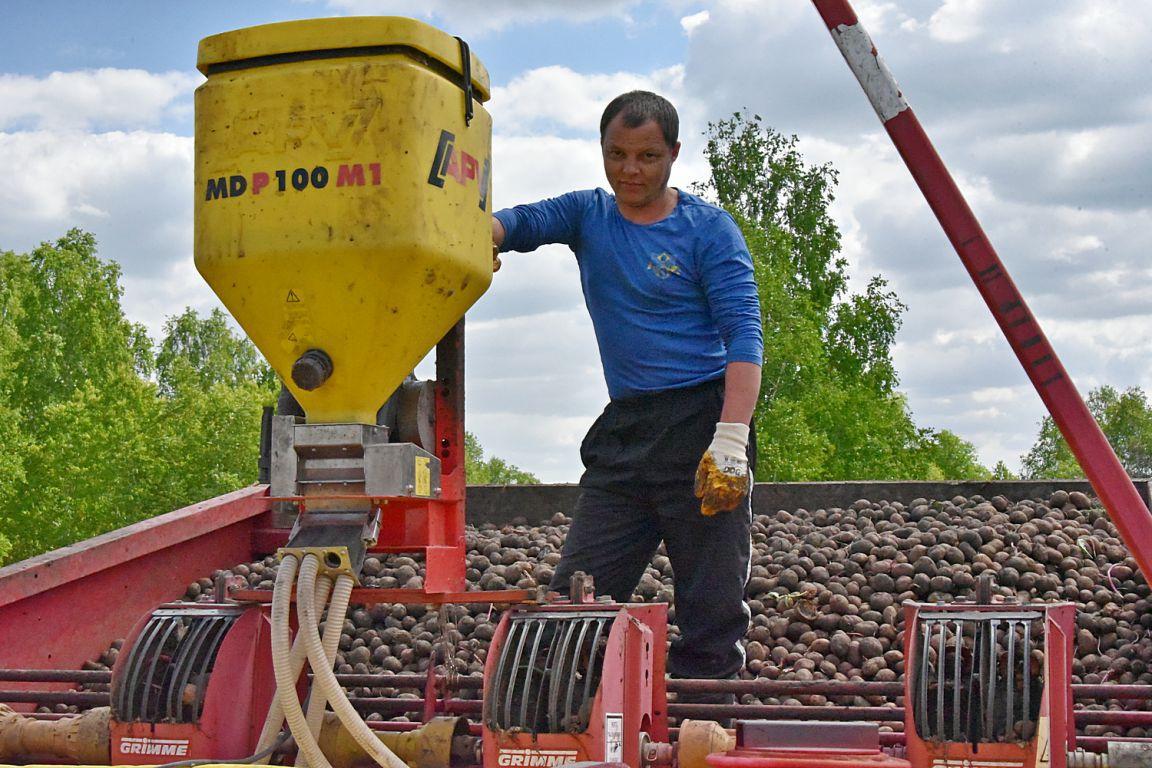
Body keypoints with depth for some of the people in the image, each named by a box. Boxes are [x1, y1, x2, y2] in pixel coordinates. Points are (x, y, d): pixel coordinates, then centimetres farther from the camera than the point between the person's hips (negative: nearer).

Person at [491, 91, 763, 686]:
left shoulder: (709, 230, 2)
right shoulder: (588, 215, 15)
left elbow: (743, 336, -8)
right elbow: (524, 222, -3)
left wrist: (729, 443, -22)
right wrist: (484, 231, -29)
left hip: (700, 420, -5)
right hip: (623, 430, 5)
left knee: (712, 613, -5)